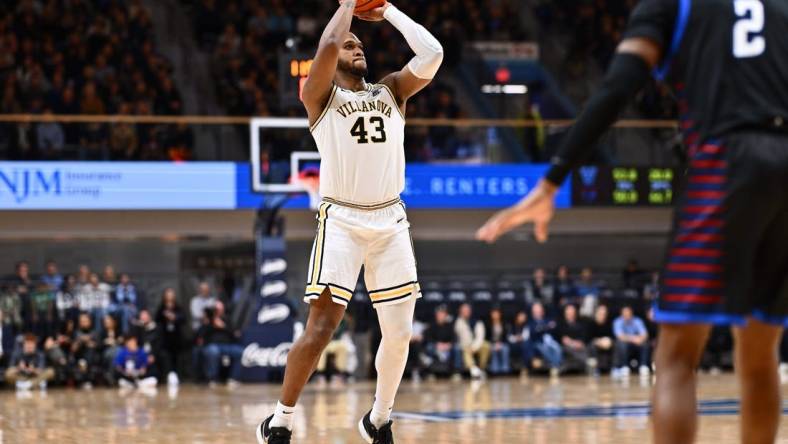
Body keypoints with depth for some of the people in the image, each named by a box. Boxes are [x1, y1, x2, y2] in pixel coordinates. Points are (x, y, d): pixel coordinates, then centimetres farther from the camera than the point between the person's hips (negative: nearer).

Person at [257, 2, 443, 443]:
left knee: (400, 333, 5)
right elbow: (328, 46, -18)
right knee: (321, 328, -12)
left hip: (391, 221, 4)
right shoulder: (320, 96, 1)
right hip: (342, 221, -4)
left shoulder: (391, 91, 13)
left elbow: (433, 54, -3)